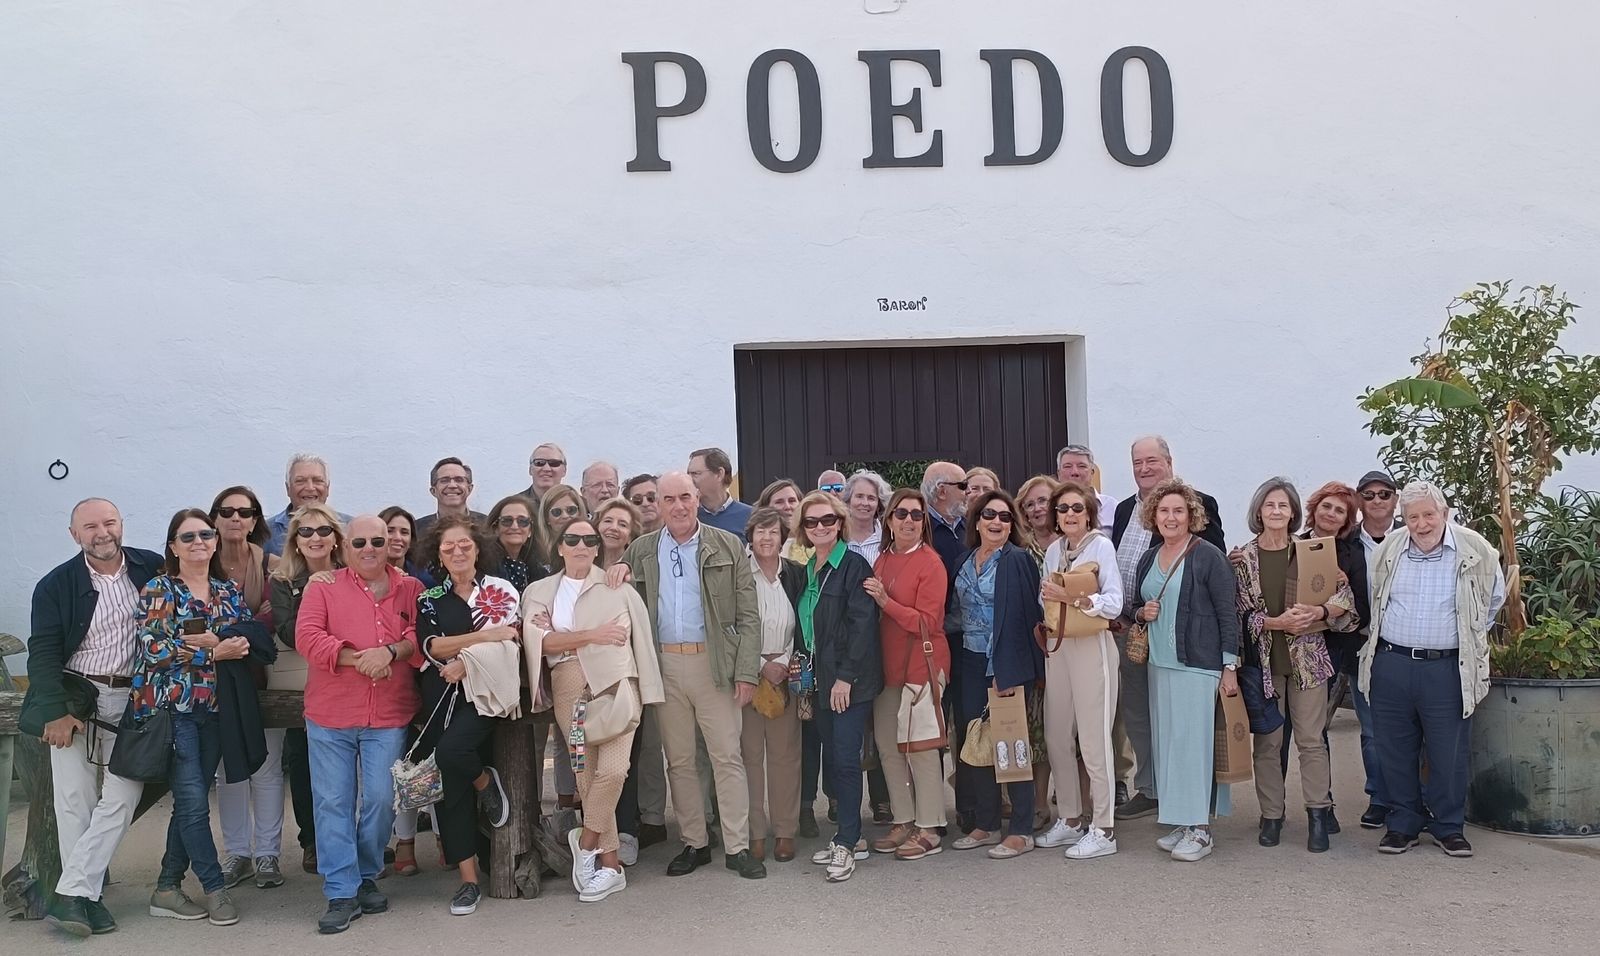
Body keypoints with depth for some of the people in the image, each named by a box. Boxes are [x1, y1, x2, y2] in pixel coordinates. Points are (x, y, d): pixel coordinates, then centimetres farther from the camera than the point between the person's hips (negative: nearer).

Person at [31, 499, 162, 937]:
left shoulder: (152, 569, 3)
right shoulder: (56, 585, 0)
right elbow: (43, 653, -3)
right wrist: (56, 711, -12)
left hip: (132, 702, 1)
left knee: (121, 799, -8)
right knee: (74, 801, -1)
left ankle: (71, 895, -3)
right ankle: (87, 899, 8)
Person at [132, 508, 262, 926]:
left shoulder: (229, 591, 11)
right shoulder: (159, 589, -3)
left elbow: (254, 636, 1)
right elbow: (154, 647, -14)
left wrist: (209, 639, -15)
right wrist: (215, 651, -17)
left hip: (215, 708, 5)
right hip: (172, 707, -5)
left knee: (191, 801, 9)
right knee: (193, 801, -7)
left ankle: (167, 887, 19)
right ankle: (215, 888, 5)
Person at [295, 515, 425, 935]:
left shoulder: (411, 589, 8)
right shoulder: (323, 587, 5)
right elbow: (306, 636, -6)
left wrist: (391, 651, -19)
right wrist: (356, 658, -16)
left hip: (389, 716, 0)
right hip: (330, 715, 0)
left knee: (381, 799, 1)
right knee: (333, 802, 1)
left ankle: (366, 877, 21)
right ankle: (342, 893, 7)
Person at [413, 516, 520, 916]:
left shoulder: (501, 591, 4)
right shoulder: (429, 598, 11)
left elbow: (509, 644, -6)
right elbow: (430, 645, -5)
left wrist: (465, 664, -17)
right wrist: (485, 635, -13)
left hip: (485, 692, -3)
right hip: (441, 697, 3)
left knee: (451, 751, -30)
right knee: (447, 783, 0)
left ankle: (488, 783, 6)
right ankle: (468, 879, 8)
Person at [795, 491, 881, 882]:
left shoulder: (854, 565, -9)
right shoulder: (806, 571, 13)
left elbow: (861, 624, -15)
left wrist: (846, 676, -18)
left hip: (851, 679, -7)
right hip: (821, 678, 7)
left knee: (845, 759, -7)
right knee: (831, 759, 10)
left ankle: (847, 843, 2)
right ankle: (850, 834, 21)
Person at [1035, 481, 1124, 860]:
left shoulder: (1101, 545, -5)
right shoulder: (1053, 551, 12)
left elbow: (1114, 604, -13)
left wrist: (1072, 597, -20)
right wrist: (1047, 595, 0)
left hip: (1092, 647, -6)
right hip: (1056, 646, 6)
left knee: (1093, 740, -4)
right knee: (1056, 736, 9)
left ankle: (1103, 830, 5)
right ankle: (1071, 820, 23)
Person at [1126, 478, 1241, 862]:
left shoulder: (1208, 556, -7)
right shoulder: (1148, 559, 12)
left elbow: (1228, 613, -8)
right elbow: (1132, 606, 23)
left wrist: (1230, 667, -11)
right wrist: (1140, 612, -1)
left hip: (1199, 665, -7)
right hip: (1159, 665, 7)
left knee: (1194, 741, -5)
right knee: (1166, 742, 8)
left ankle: (1200, 828, 4)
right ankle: (1179, 821, 17)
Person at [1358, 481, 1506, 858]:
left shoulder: (1475, 550, -3)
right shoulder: (1388, 548, 3)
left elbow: (1494, 599, 14)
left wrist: (1469, 639, 16)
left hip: (1447, 669, -2)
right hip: (1390, 666, 2)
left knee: (1448, 753, 5)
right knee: (1395, 752, 8)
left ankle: (1448, 827, 20)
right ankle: (1402, 825, 20)